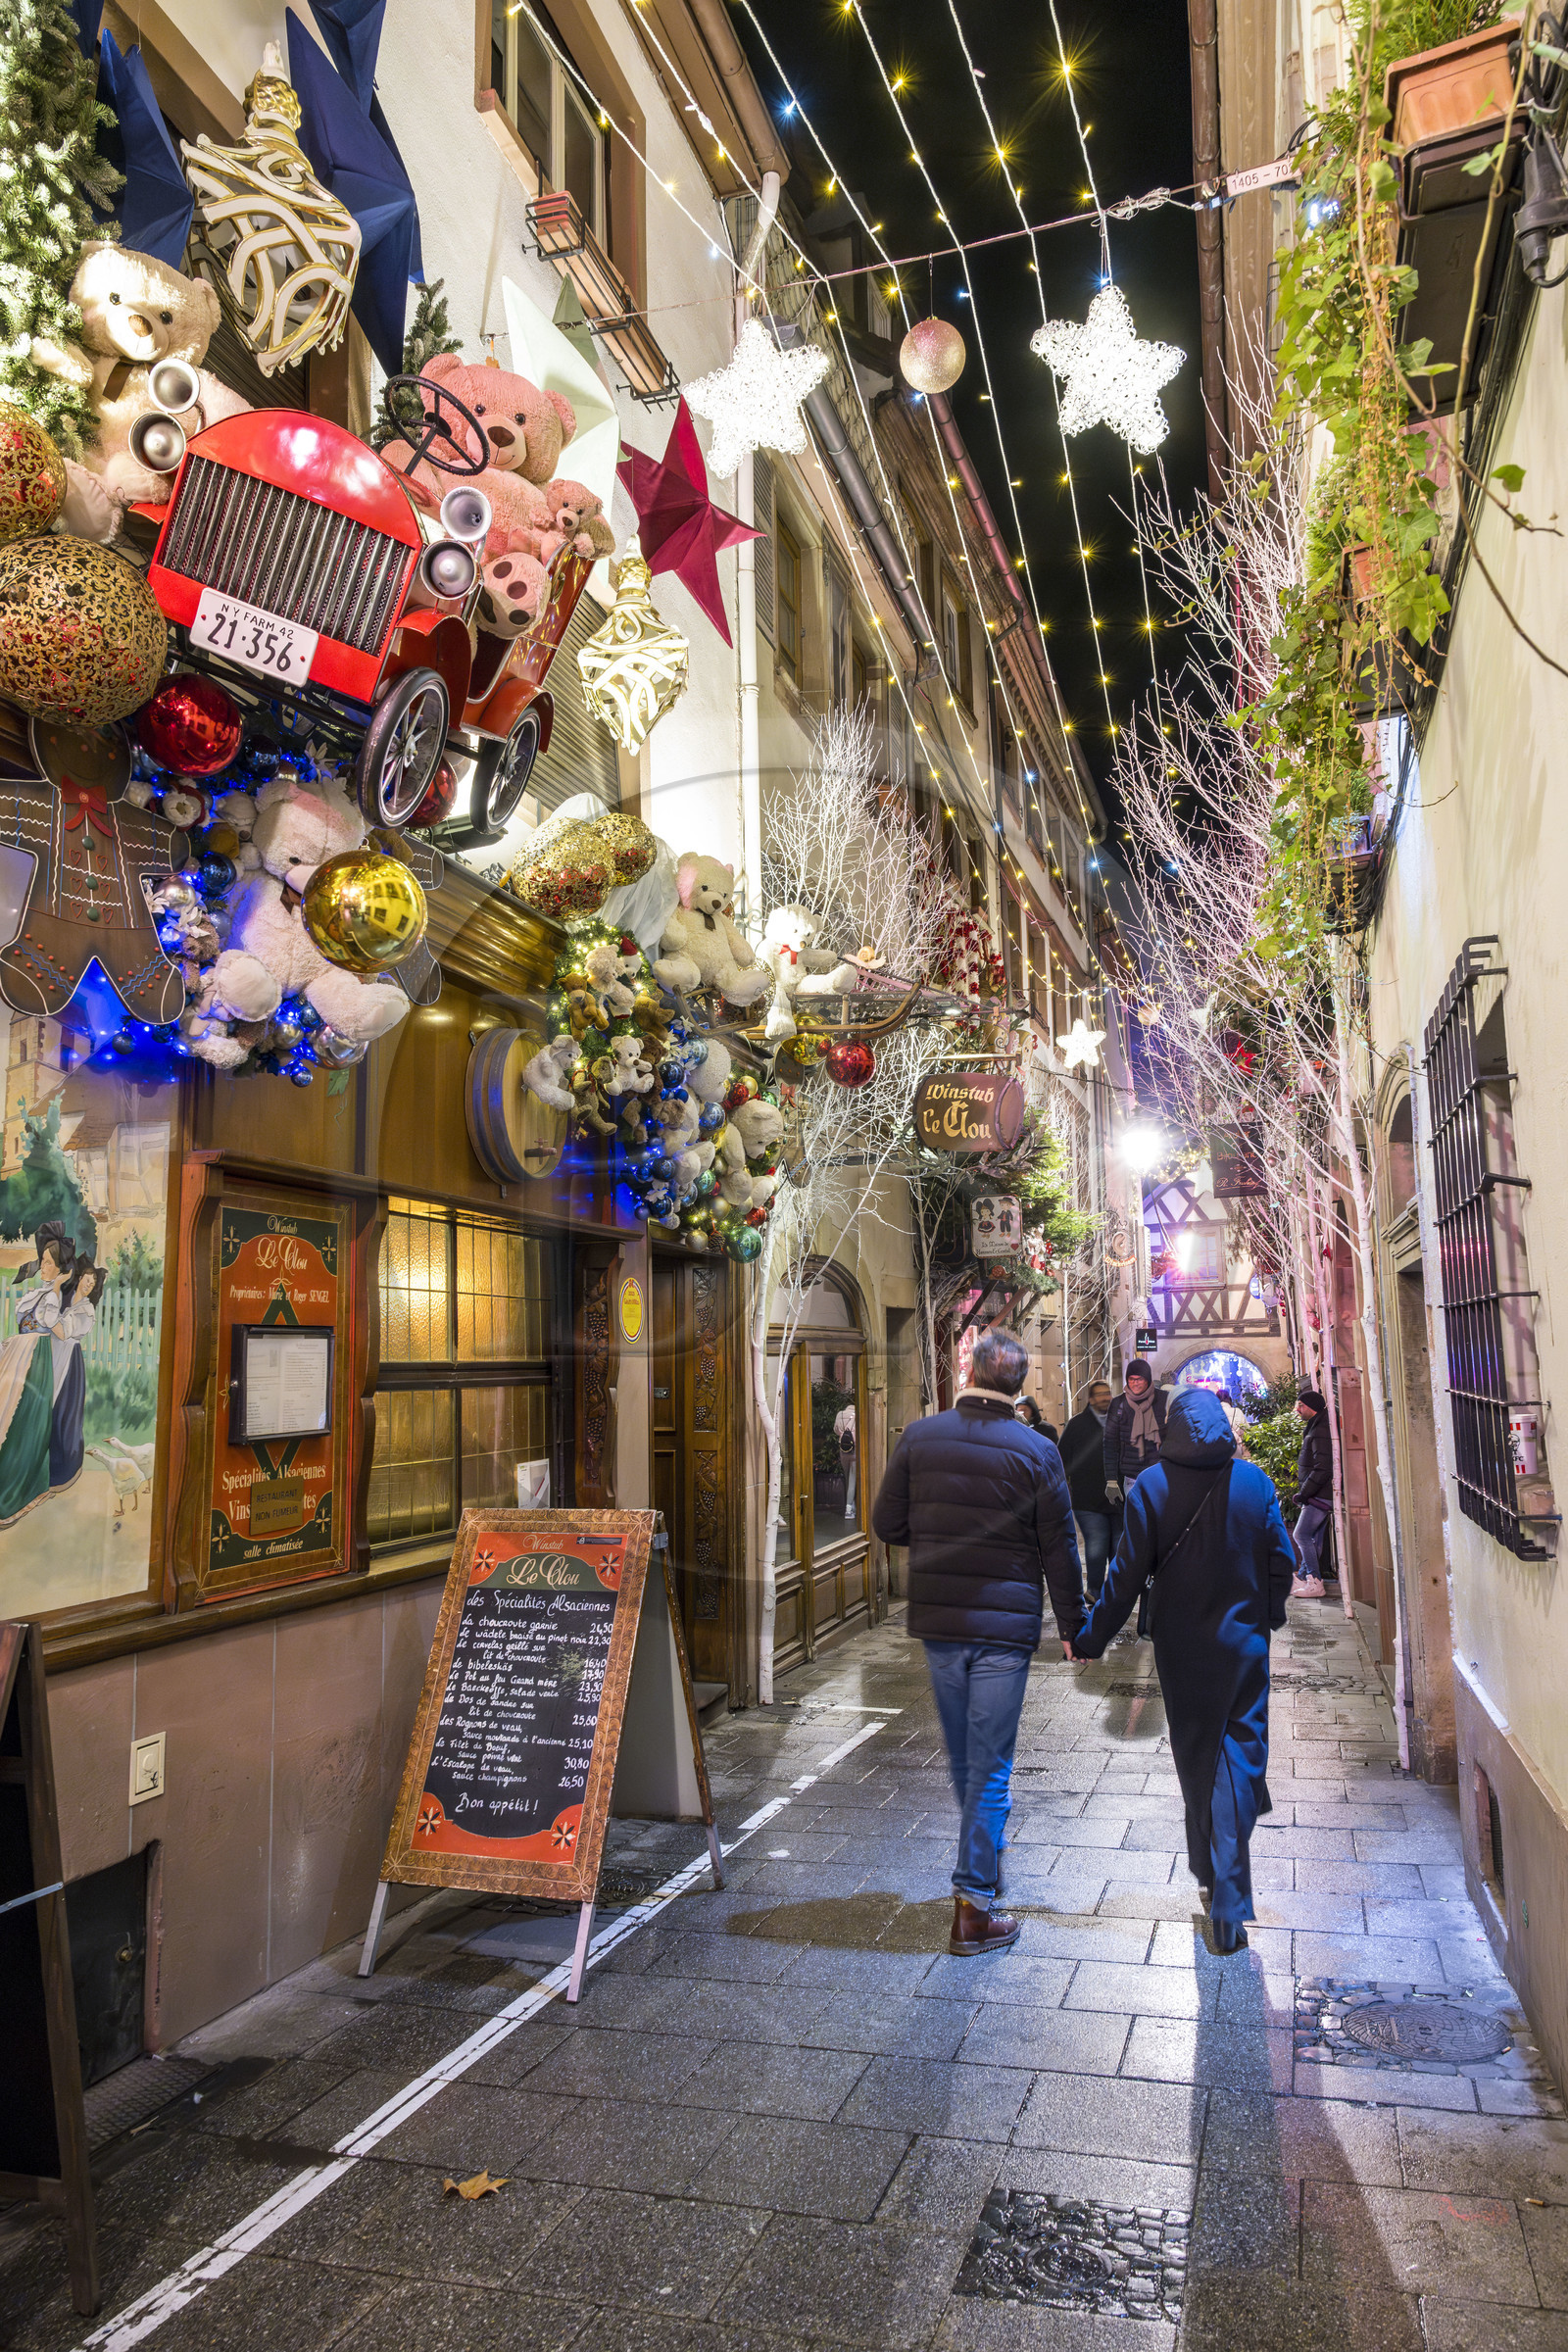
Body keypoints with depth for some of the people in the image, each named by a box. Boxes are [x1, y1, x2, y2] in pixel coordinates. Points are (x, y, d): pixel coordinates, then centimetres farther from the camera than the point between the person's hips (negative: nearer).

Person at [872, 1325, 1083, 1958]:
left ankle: (986, 1853, 41)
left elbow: (886, 1525, -1)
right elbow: (1059, 1549, -4)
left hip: (937, 1621, 3)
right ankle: (974, 1908, 8)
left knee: (962, 1757, 21)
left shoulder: (920, 1437, -5)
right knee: (989, 1764, 4)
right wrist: (1072, 1626, 7)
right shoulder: (1035, 1451, -10)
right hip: (1005, 1626, -3)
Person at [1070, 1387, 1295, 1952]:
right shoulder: (1254, 1482, -5)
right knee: (1237, 1757, 3)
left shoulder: (1151, 1486, -10)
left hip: (1180, 1650, 0)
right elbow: (1281, 1562, 1)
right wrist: (1269, 1616, 20)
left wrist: (1091, 1635, -2)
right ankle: (1228, 1905, -4)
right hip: (1243, 1645, 0)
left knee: (1194, 1761, 16)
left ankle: (1210, 1870, 32)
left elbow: (1128, 1573, -11)